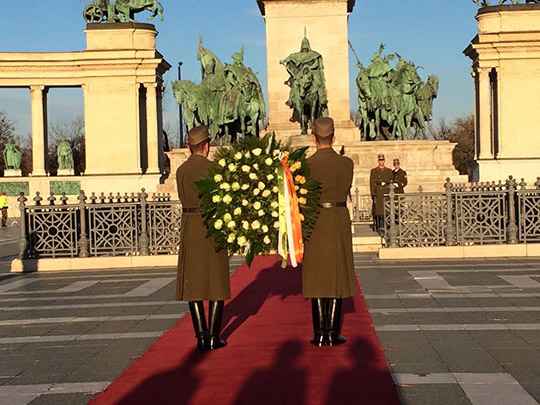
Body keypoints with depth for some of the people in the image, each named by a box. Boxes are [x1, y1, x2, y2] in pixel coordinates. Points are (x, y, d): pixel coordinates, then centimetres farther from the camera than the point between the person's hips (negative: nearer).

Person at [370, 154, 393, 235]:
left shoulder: (389, 171, 13)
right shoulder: (374, 171, 6)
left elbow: (392, 182, 15)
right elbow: (372, 183, 1)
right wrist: (373, 194, -7)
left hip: (387, 193, 2)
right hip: (378, 194, -2)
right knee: (378, 211, -6)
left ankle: (383, 227, 6)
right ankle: (379, 229, -4)